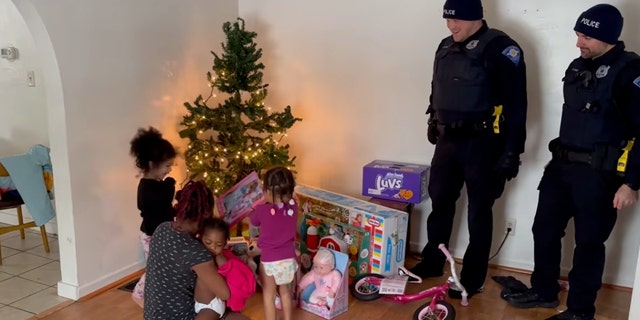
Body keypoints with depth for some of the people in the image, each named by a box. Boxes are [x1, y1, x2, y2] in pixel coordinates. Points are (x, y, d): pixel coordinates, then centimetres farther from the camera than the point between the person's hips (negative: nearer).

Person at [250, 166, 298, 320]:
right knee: (285, 292, 24)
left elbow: (254, 221, 4)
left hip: (269, 261, -4)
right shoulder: (293, 205, -9)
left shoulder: (262, 210, -19)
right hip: (288, 259, 4)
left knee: (268, 295, 14)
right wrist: (269, 202, 13)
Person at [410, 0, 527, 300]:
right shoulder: (446, 47, 9)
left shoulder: (500, 48, -12)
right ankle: (432, 262, 32)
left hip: (482, 143, -6)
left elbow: (515, 104, -15)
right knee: (440, 202, 15)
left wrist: (512, 151, -16)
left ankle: (473, 278, 19)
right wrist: (434, 123, 25)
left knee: (478, 212, 5)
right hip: (448, 140, 7)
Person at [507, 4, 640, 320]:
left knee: (589, 242, 4)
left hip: (599, 173, -7)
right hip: (562, 165, 8)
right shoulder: (578, 67, 10)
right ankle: (544, 292, 32)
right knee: (544, 229, 13)